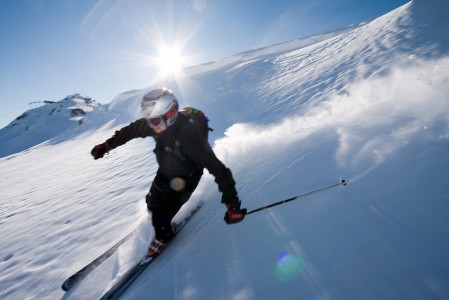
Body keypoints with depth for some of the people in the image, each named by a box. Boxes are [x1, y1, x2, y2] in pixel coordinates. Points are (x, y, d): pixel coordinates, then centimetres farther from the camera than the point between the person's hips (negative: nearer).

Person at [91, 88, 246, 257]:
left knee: (160, 217, -4)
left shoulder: (189, 135, -39)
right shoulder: (158, 121, -19)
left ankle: (163, 238, 32)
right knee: (152, 204, 23)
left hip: (184, 180, -6)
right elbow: (130, 131, -2)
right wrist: (106, 146, 6)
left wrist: (231, 201, -42)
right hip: (164, 173, 7)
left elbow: (215, 166, -40)